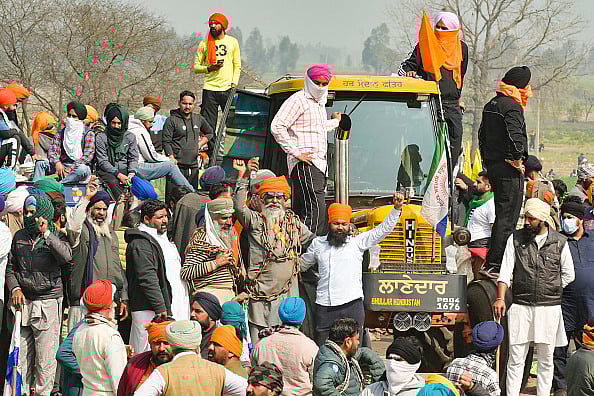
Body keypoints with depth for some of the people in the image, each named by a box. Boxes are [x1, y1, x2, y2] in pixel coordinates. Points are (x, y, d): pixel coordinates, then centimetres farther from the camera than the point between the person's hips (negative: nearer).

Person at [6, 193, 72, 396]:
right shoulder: (19, 237, 13)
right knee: (21, 357, 5)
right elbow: (10, 267, 17)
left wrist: (46, 234, -17)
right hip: (22, 301, 4)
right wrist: (15, 288, 1)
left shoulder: (55, 236, 2)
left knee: (45, 358, -4)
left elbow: (66, 256, -19)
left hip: (48, 301, -4)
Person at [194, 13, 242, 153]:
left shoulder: (233, 42, 10)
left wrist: (234, 82, -4)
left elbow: (237, 66, 11)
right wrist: (210, 68, -10)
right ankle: (212, 155, 2)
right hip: (209, 89, 1)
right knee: (208, 125, -3)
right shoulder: (204, 44, 9)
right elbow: (196, 67, 8)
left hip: (228, 89, 0)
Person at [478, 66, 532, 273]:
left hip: (493, 168, 9)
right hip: (509, 170, -9)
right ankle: (497, 263, -11)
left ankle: (492, 262, 17)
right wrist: (517, 161, -15)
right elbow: (515, 137, -26)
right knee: (508, 217, -8)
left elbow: (482, 135, 22)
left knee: (502, 215, 16)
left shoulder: (491, 105, 15)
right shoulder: (512, 106, -14)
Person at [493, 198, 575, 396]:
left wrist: (551, 290, 6)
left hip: (549, 307, 0)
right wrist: (500, 298, -13)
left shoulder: (560, 242, 4)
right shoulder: (516, 238, 4)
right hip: (520, 307, 0)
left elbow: (568, 275, 13)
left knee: (546, 357, 6)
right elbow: (505, 271, -2)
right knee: (516, 357, -1)